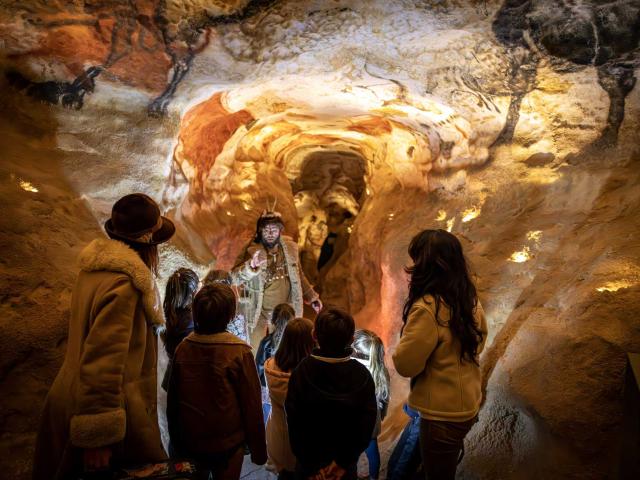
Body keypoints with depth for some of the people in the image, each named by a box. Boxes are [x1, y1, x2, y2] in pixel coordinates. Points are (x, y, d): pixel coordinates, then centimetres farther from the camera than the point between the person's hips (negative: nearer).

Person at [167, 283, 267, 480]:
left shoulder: (182, 348, -11)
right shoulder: (239, 353, -20)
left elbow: (172, 401, -2)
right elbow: (251, 406, -16)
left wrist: (177, 443, 13)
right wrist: (258, 450, -3)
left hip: (190, 443, 3)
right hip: (227, 444, -3)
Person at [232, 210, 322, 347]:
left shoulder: (290, 247, -3)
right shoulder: (252, 250, -15)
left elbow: (298, 276, 11)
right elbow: (235, 277, -28)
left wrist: (312, 297, 13)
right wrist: (252, 265, -45)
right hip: (259, 313, -3)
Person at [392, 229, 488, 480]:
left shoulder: (427, 308, -30)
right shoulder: (469, 299, -4)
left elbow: (405, 364, -22)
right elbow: (479, 340, 14)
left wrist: (406, 341, -5)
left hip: (443, 414, -8)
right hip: (468, 404, 8)